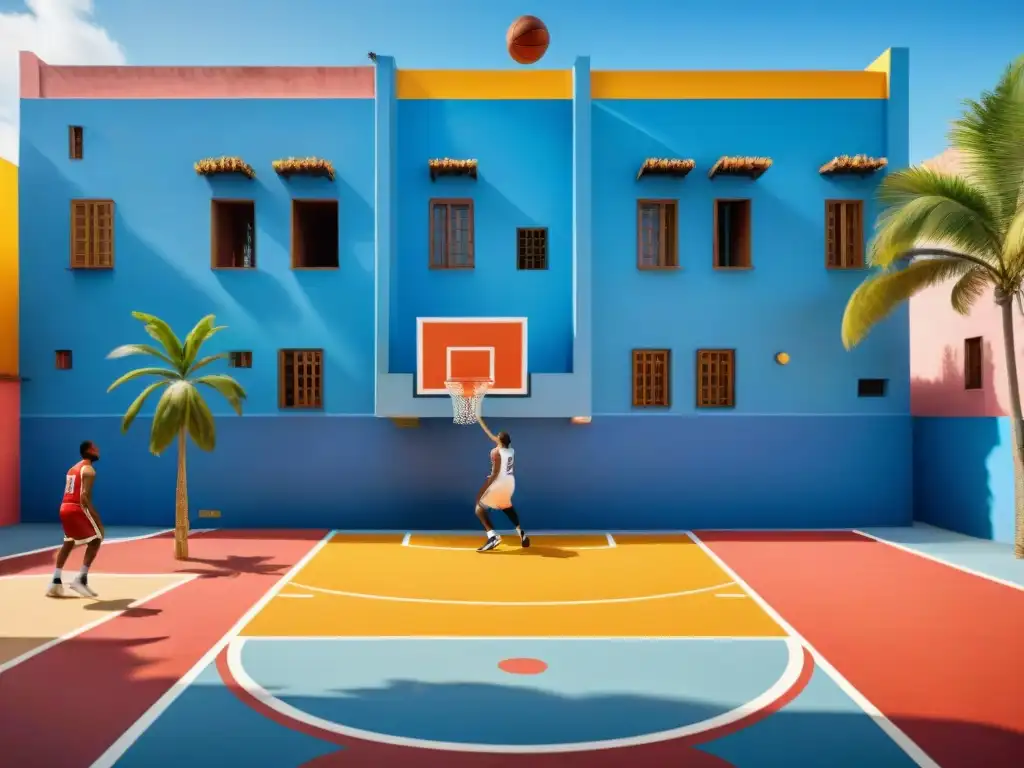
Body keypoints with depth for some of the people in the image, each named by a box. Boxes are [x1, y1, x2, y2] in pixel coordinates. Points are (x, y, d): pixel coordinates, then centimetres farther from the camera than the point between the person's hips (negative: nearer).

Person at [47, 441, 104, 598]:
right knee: (95, 541, -1)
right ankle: (81, 579, -8)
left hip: (65, 507, 9)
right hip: (77, 508, -9)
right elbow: (85, 496, -18)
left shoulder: (73, 468, 21)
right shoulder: (89, 470, -8)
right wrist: (97, 519, -19)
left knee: (69, 543, 23)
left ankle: (56, 582, 23)